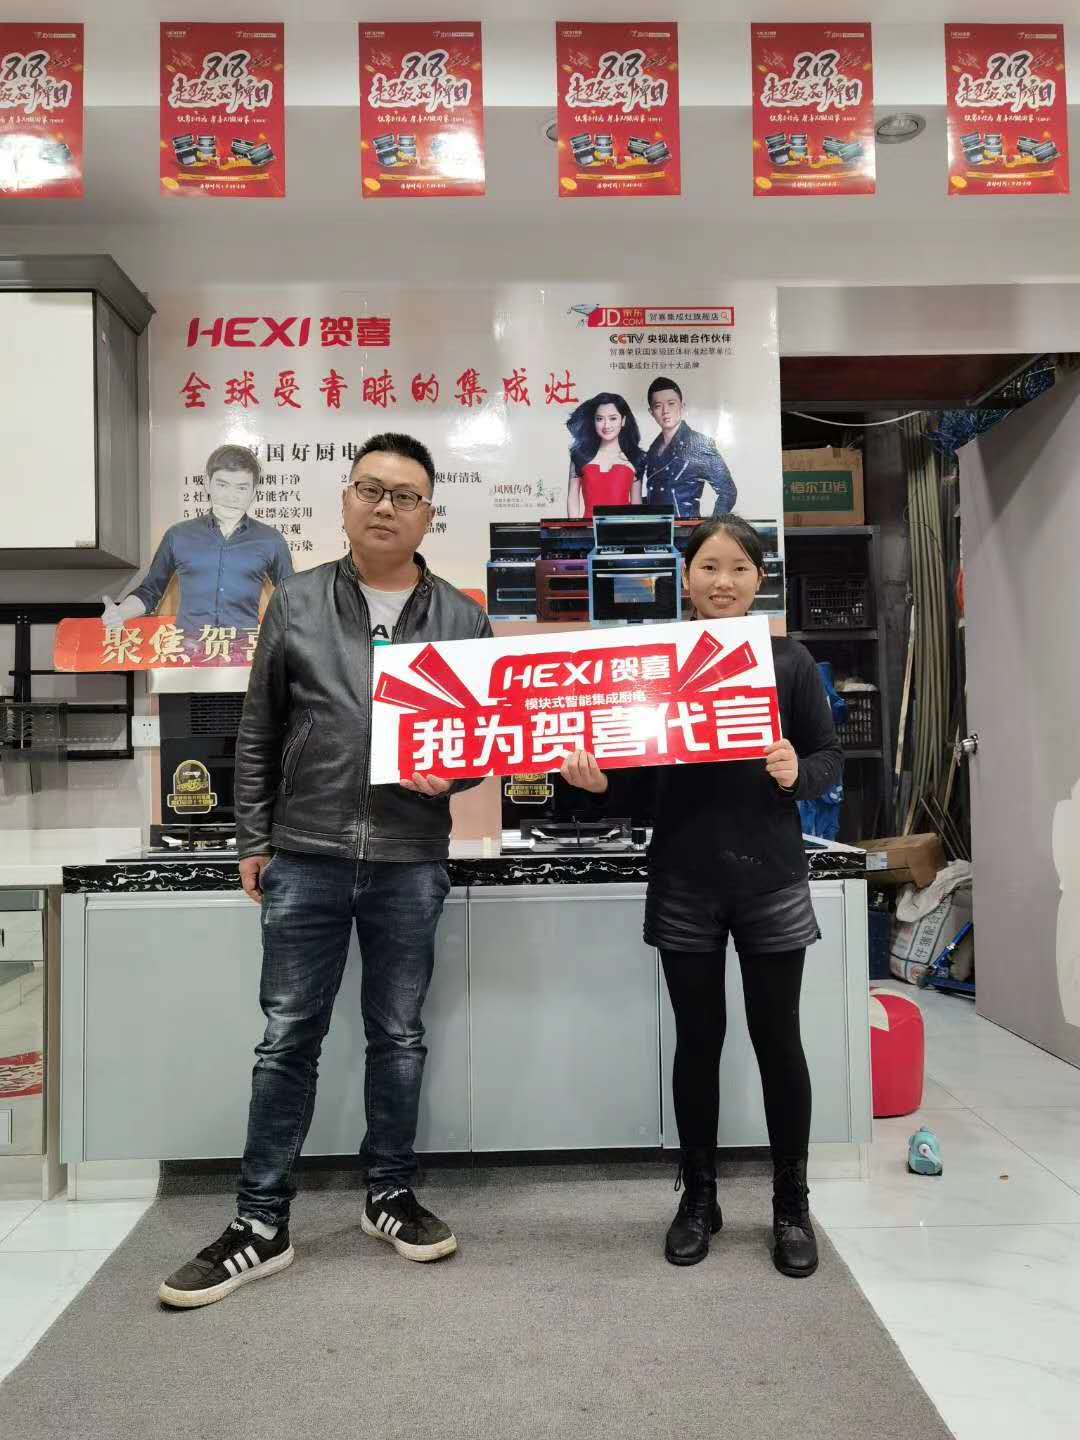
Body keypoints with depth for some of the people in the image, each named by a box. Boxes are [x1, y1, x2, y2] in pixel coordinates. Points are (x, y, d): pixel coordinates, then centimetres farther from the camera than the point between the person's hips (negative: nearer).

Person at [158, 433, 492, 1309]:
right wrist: (254, 841, 4)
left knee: (399, 1038, 13)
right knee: (288, 1040, 7)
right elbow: (259, 734, 6)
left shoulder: (462, 619, 4)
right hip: (306, 857, 0)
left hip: (410, 863, 1)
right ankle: (262, 1225, 20)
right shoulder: (296, 603, 4)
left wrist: (455, 773, -13)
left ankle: (391, 1197, 31)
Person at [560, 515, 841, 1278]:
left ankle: (792, 1204, 25)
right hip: (685, 880, 1)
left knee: (778, 1038, 8)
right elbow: (639, 763, 3)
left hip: (771, 876, 0)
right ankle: (698, 1197, 27)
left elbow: (831, 757, 1)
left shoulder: (790, 659, 1)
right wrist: (597, 775, -18)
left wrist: (798, 774, -20)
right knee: (697, 1039, 11)